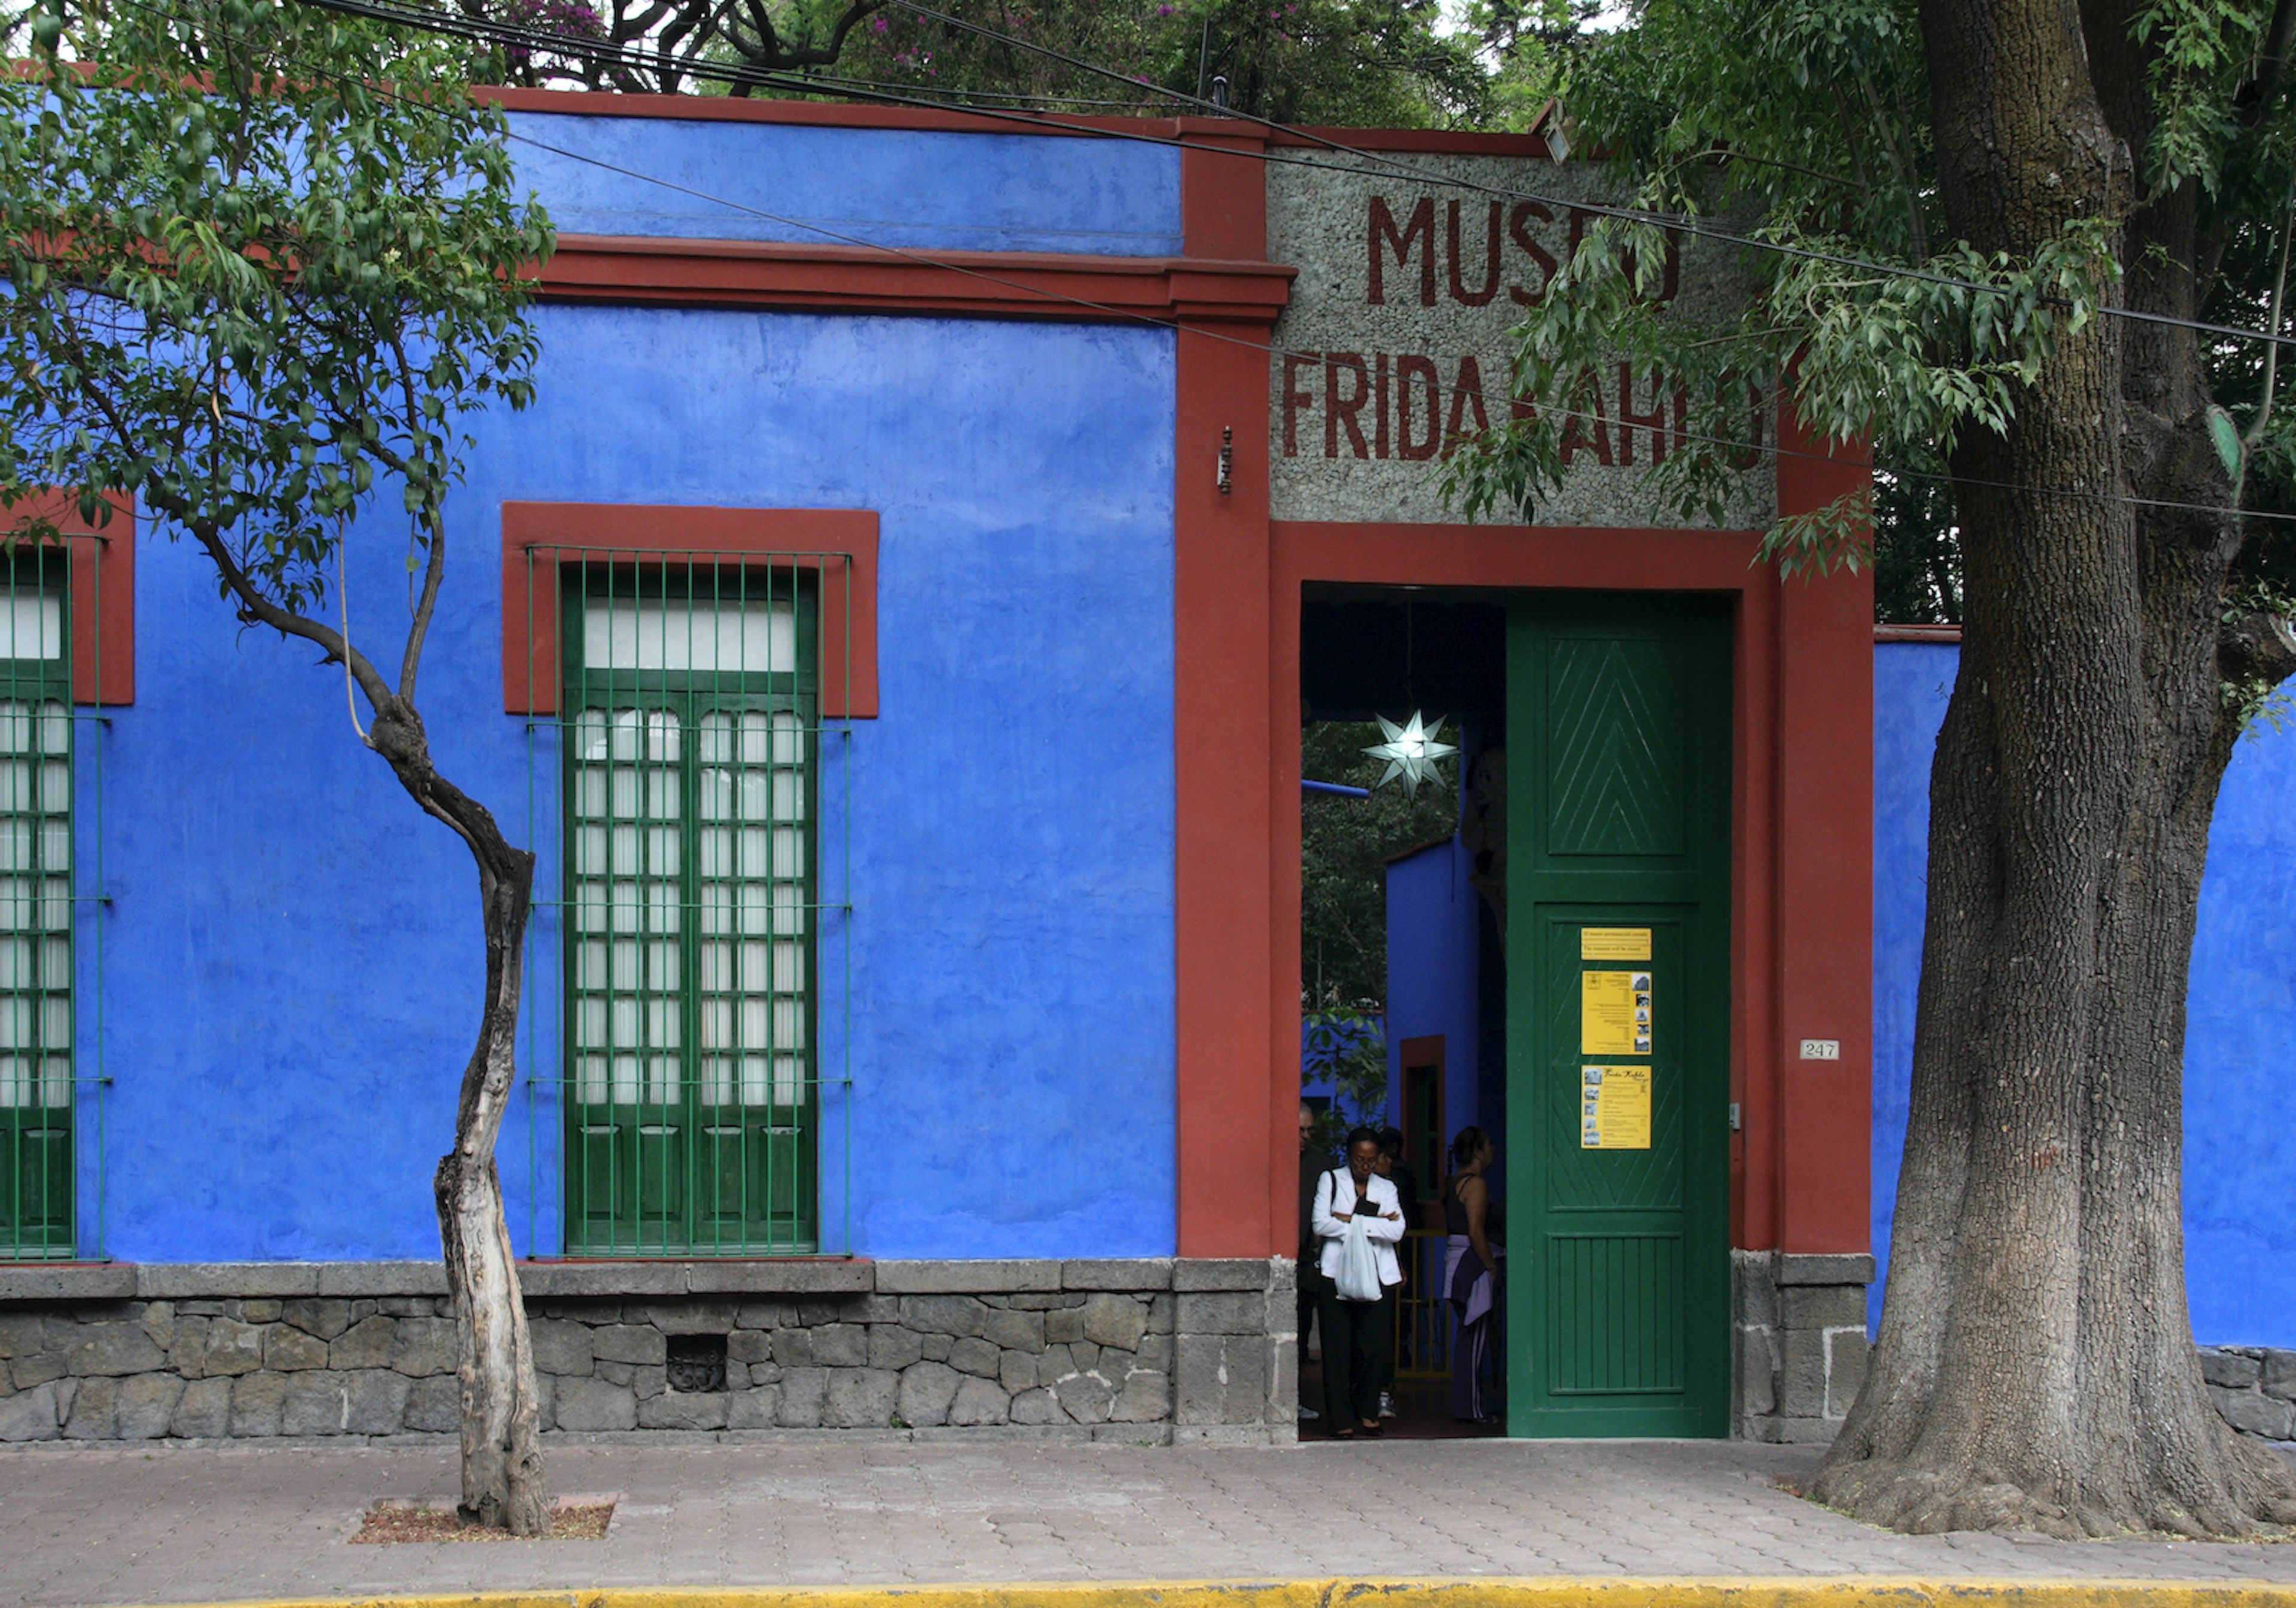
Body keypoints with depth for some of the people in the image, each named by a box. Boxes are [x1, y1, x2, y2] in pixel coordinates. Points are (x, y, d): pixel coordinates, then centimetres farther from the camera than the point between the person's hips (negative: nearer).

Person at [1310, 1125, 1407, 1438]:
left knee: (1376, 1347, -5)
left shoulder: (1386, 1188, 16)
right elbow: (1321, 1224, -6)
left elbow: (1396, 1230, -1)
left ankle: (1367, 1412, 12)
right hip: (1336, 1274, -2)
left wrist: (1351, 1221, -8)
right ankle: (1341, 1420, -1)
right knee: (1338, 1350, -6)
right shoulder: (1330, 1180, 9)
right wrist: (1374, 1223, -5)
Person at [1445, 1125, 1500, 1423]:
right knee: (1474, 1336, -7)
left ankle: (1467, 1405, 18)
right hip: (1472, 1263, -10)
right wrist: (1492, 1267, -14)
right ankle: (1473, 1408, -5)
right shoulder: (1475, 1183, -13)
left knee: (1469, 1337, 14)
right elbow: (1476, 1234, -20)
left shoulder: (1456, 1181, 16)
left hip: (1456, 1261, 10)